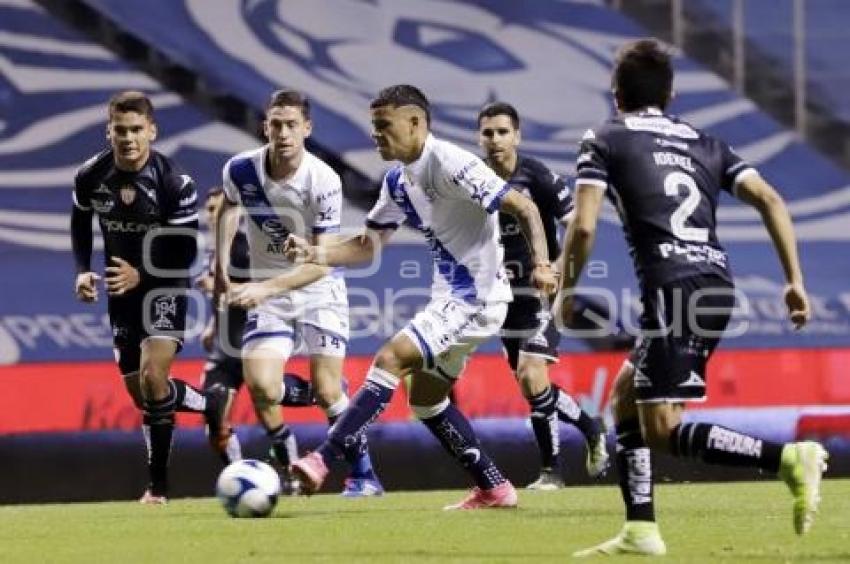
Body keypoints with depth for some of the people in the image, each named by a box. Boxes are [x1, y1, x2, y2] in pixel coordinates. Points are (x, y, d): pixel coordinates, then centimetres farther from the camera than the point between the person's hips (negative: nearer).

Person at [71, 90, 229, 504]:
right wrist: (82, 271, -1)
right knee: (140, 393, 6)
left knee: (152, 378, -22)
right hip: (120, 289, 5)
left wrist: (141, 275, -27)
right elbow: (79, 222, 12)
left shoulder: (175, 183, -20)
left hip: (164, 285, -5)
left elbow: (185, 254, -15)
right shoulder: (90, 177, -9)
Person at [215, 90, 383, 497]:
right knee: (260, 386, -16)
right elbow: (229, 206, 16)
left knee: (327, 391, -9)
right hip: (266, 295, 2)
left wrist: (266, 287, -32)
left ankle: (363, 474, 10)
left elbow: (321, 261, -22)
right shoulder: (240, 170, -11)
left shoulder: (323, 181, -21)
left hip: (319, 291, -2)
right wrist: (222, 268, 10)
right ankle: (289, 467, 6)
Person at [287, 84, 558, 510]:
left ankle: (324, 459, -21)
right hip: (450, 296, 10)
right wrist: (316, 255, -2)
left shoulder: (449, 163, -18)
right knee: (425, 399, 14)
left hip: (476, 297, -10)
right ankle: (494, 489, 20)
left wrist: (541, 262, -32)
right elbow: (368, 244, 16)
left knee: (390, 359, -18)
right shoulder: (397, 181, 9)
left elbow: (523, 207, -19)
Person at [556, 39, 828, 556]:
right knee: (626, 394, 21)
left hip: (673, 286, -7)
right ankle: (641, 531, 14)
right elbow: (770, 200, 10)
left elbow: (584, 226, -3)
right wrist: (795, 280, 10)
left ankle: (790, 458, -24)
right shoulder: (704, 143, 22)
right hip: (717, 283, 7)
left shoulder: (605, 141, 8)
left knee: (663, 430, -6)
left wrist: (566, 293, 12)